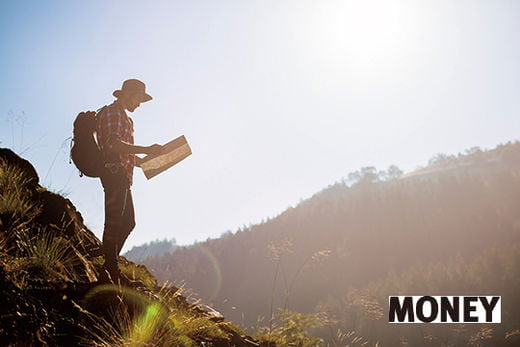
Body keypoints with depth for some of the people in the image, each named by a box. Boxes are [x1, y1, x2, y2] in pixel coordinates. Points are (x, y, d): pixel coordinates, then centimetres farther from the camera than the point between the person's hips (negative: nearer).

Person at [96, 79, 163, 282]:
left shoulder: (124, 117, 27)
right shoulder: (112, 113, -6)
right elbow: (114, 145, -21)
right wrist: (146, 150, -24)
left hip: (122, 175, 11)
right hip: (114, 172, -11)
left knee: (128, 222, 12)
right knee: (113, 222, -9)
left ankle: (109, 267, 17)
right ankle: (110, 272, -6)